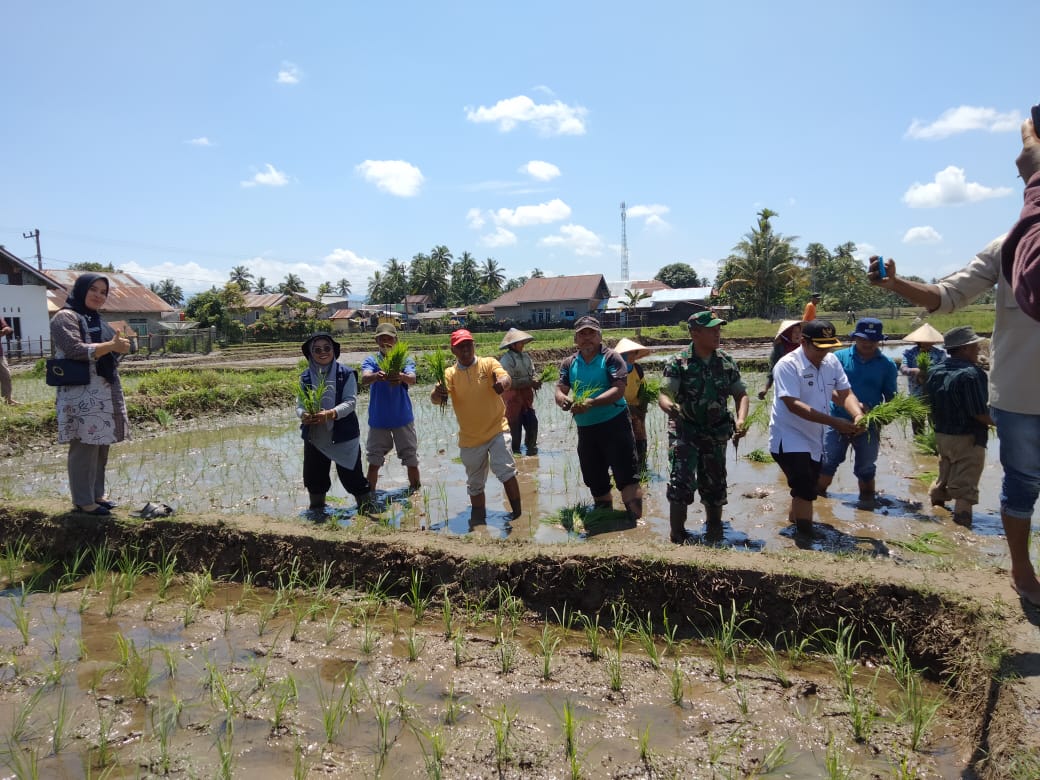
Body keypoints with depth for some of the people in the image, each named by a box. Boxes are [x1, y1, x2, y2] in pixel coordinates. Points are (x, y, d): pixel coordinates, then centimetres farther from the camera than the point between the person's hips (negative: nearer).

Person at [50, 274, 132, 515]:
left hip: (105, 395, 9)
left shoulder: (96, 320, 20)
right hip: (82, 396, -9)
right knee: (85, 448, -6)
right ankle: (83, 500, 1)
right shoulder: (65, 318, -7)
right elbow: (76, 350, -20)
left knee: (101, 446, 11)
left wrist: (119, 347, 8)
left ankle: (97, 493, 20)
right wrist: (112, 345, -19)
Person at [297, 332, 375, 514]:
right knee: (314, 478, 13)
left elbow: (351, 402, -12)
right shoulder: (306, 377, 6)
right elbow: (299, 404, 2)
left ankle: (368, 509, 14)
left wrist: (331, 414, -29)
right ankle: (316, 511, 32)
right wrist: (303, 415, -23)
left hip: (343, 436, -4)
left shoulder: (346, 374, -4)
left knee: (351, 476, -1)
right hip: (314, 438, 4)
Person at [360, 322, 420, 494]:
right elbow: (364, 380, -23)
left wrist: (402, 377, -48)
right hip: (378, 420, 0)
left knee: (412, 461, 7)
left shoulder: (405, 360, -3)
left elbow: (412, 379, -23)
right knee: (374, 462, 6)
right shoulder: (371, 361, -2)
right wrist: (376, 376, -47)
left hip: (403, 418, 0)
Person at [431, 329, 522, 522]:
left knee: (505, 470, -21)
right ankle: (478, 520, 32)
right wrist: (437, 394, -40)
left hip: (496, 430, -3)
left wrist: (502, 383, -47)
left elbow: (505, 378, -22)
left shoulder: (488, 363, -4)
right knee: (475, 484, 15)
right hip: (469, 438, 3)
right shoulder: (450, 374, -1)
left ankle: (517, 514, -9)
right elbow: (436, 397, -15)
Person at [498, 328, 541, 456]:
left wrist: (535, 381, -9)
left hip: (526, 398, 6)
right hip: (513, 399, -6)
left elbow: (532, 374, 14)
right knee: (515, 427, 2)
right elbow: (510, 382, -23)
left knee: (532, 423, 8)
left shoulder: (526, 357, 6)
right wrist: (529, 382, -21)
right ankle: (515, 451, 15)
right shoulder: (506, 360, -17)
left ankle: (531, 446, 28)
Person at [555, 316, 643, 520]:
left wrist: (591, 403, -32)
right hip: (585, 429, 6)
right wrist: (563, 400, -26)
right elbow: (560, 391, 0)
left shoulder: (611, 358, -8)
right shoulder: (569, 363, 8)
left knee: (627, 477, -10)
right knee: (596, 481, 16)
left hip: (614, 424, -6)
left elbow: (619, 390, -18)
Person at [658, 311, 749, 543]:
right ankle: (677, 536, -3)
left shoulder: (726, 362, 2)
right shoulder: (678, 363, -11)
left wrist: (741, 420, -14)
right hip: (685, 431, -4)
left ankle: (715, 530, 35)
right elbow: (663, 395, -19)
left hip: (716, 433, 4)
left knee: (715, 484, 13)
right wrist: (670, 407, -44)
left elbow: (740, 394, 5)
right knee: (681, 483, -14)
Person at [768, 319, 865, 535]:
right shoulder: (788, 365, -20)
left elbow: (845, 392, 3)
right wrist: (834, 422, -32)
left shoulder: (832, 361, 2)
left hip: (815, 439, 7)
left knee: (804, 488, 20)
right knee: (805, 489, -16)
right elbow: (793, 404, -28)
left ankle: (792, 523, 42)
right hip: (789, 438, -7)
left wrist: (858, 415, -20)